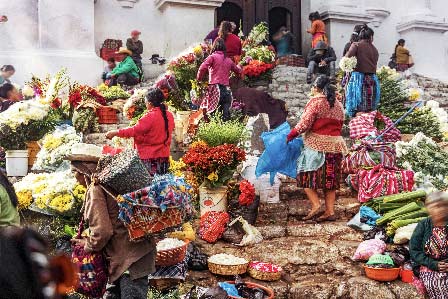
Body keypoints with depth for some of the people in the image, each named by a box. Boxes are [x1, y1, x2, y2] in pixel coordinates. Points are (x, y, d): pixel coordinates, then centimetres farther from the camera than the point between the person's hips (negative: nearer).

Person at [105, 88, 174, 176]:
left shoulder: (150, 117, -17)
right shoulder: (169, 115, 2)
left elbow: (134, 130, -18)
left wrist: (115, 133, -13)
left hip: (150, 156, -7)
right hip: (164, 155, 7)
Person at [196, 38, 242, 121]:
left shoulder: (213, 57, 2)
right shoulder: (229, 60, 15)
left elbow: (202, 69, -11)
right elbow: (238, 71, 29)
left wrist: (199, 80, 6)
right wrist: (238, 66, 51)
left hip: (215, 89, -4)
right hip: (227, 90, 4)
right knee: (226, 116, 3)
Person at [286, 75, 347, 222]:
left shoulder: (316, 101, -8)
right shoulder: (339, 105, 14)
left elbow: (305, 123, -14)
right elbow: (340, 125, 15)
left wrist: (291, 134, -2)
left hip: (317, 145, -7)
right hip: (336, 145, 7)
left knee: (307, 175, 5)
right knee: (330, 179, 10)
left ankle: (315, 204, -6)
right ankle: (330, 211, 10)